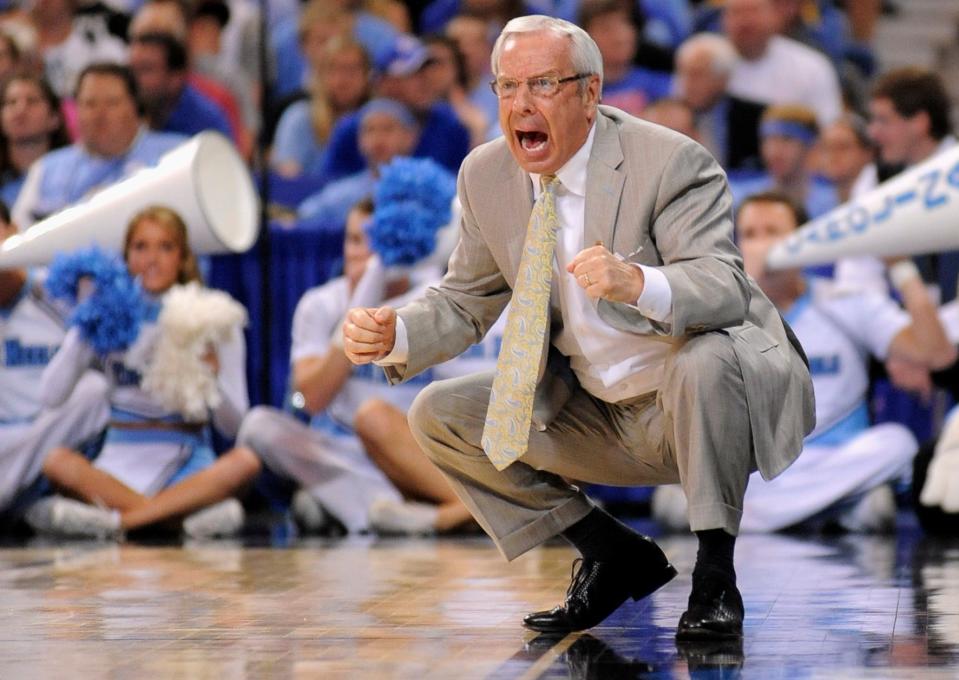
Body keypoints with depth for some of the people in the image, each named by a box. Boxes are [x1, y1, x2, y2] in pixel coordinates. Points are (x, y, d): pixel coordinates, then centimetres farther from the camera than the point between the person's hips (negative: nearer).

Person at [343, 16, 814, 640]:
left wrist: (636, 282, -51)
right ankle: (617, 556, 9)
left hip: (709, 399, -7)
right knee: (439, 416, -1)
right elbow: (466, 303, 7)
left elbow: (726, 287, -30)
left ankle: (715, 576, -18)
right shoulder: (486, 176, -2)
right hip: (598, 417, 7)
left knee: (702, 363, -39)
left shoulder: (671, 162, -20)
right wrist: (392, 335, -15)